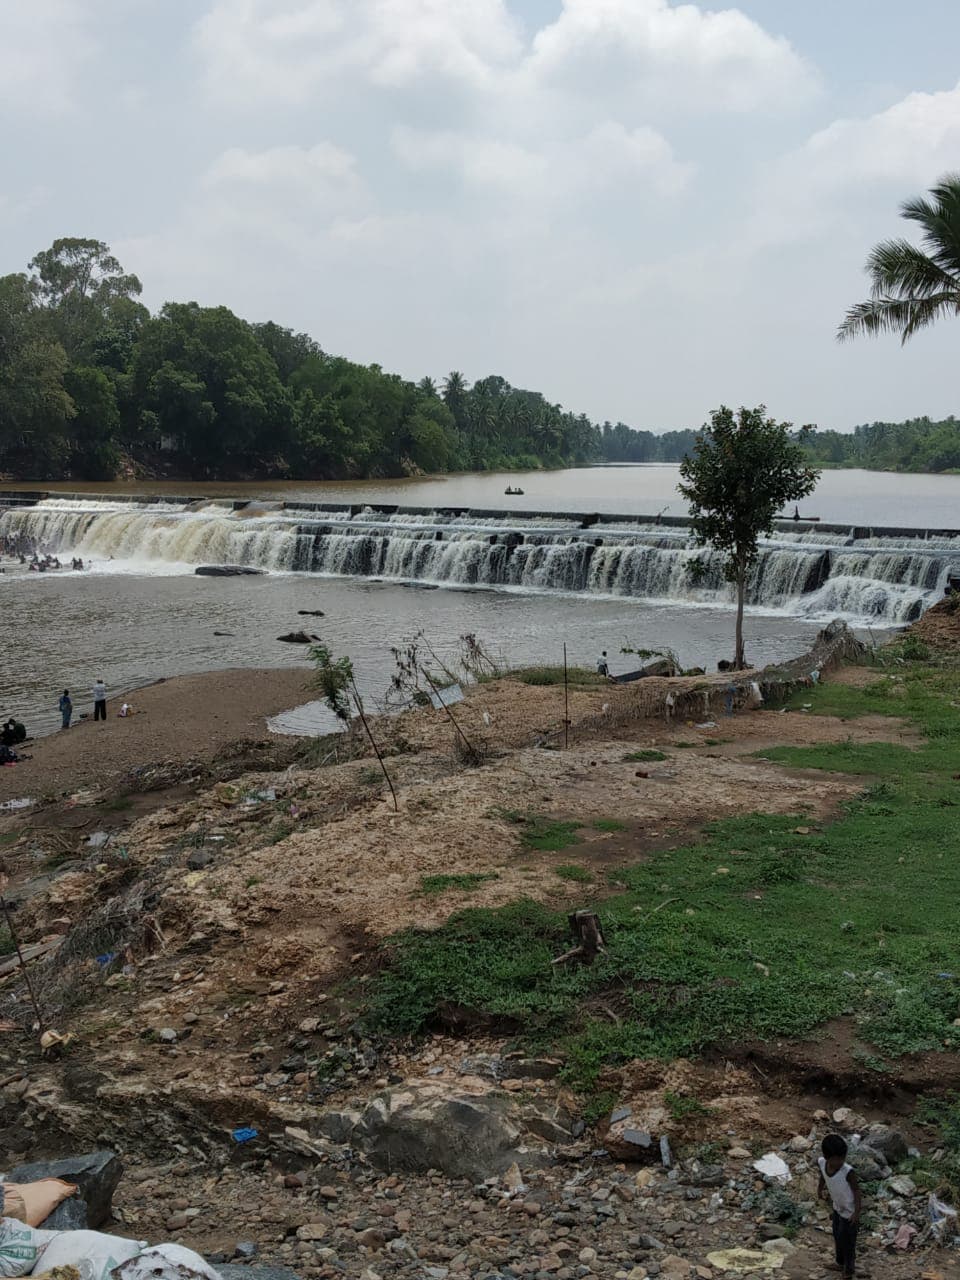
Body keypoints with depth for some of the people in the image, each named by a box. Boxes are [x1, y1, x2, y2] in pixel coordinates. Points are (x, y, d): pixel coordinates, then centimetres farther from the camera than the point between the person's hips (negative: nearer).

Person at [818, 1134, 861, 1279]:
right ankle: (840, 1263, 51)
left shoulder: (848, 1172, -36)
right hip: (837, 1207, 6)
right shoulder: (822, 1162, -21)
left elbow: (856, 1190, -23)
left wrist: (857, 1212, -24)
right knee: (837, 1236, 26)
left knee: (847, 1240, 14)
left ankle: (849, 1268, 39)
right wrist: (820, 1188, 16)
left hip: (849, 1212, -6)